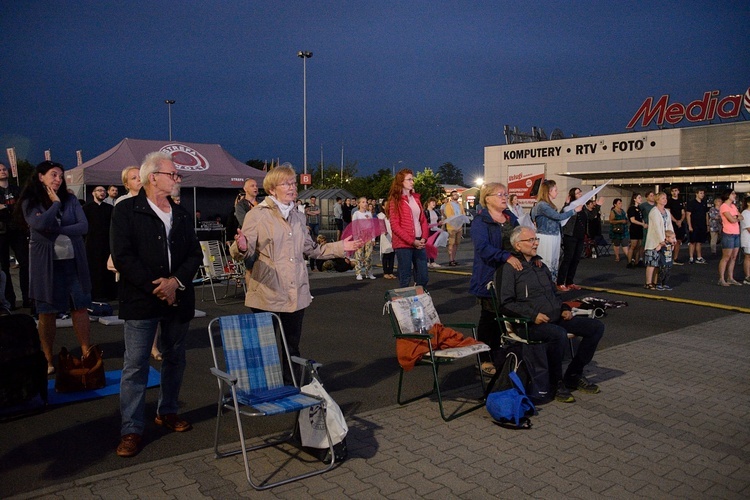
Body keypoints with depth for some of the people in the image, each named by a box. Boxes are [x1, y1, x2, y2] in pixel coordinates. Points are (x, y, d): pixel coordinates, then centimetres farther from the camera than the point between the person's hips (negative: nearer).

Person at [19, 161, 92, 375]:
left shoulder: (70, 199, 4)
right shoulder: (30, 202, -2)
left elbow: (84, 226, -6)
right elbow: (40, 225, -20)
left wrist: (56, 231, -14)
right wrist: (55, 203, -10)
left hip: (73, 261, 2)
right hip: (45, 263, -2)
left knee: (80, 307, 4)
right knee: (47, 312, 5)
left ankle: (87, 353, 13)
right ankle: (48, 360, 16)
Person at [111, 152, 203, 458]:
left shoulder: (181, 214, 12)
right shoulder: (126, 211, -4)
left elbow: (195, 255, 7)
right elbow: (122, 257, -11)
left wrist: (176, 281, -10)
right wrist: (156, 287, -15)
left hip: (178, 299, 5)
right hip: (141, 301, -5)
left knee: (175, 360, 13)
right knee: (135, 366, -1)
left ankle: (167, 413, 30)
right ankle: (132, 429, 8)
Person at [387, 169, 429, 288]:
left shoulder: (415, 198, 15)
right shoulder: (395, 200, -3)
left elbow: (423, 220, 14)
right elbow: (395, 226, -10)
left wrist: (423, 238, -2)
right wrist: (412, 241, -14)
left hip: (419, 243, 6)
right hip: (403, 244, -6)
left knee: (423, 277, 6)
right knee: (405, 279, -1)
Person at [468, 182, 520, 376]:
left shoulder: (511, 218, 13)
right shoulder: (480, 221, -10)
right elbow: (482, 247, -25)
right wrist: (507, 257, -35)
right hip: (489, 277, -6)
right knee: (488, 318, 2)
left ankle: (497, 355, 26)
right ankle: (485, 360, 13)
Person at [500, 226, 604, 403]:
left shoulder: (541, 266, 22)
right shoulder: (511, 269, -5)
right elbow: (506, 302, -11)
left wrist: (564, 308, 11)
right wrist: (533, 314, -19)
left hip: (556, 318, 9)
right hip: (532, 323, -8)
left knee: (597, 327, -2)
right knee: (559, 334, -37)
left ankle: (573, 375, 6)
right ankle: (556, 383, -13)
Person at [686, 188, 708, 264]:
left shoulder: (704, 203, 13)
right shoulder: (691, 203, -5)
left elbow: (706, 214, 18)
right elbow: (688, 215, -9)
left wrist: (707, 225, 12)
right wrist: (689, 226, -14)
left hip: (702, 226, 6)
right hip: (694, 226, -6)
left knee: (699, 242, 9)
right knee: (693, 242, -4)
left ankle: (699, 258, 13)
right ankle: (691, 258, -1)